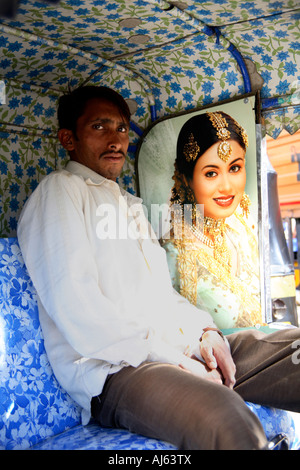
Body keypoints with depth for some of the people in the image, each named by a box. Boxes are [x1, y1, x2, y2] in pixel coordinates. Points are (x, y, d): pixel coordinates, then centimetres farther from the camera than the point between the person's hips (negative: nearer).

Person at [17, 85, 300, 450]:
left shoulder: (129, 203, 27)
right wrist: (174, 361, -16)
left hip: (180, 351, 9)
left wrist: (204, 330, 4)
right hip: (113, 369, -8)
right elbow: (76, 308, -13)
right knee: (228, 422, -37)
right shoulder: (59, 192, 0)